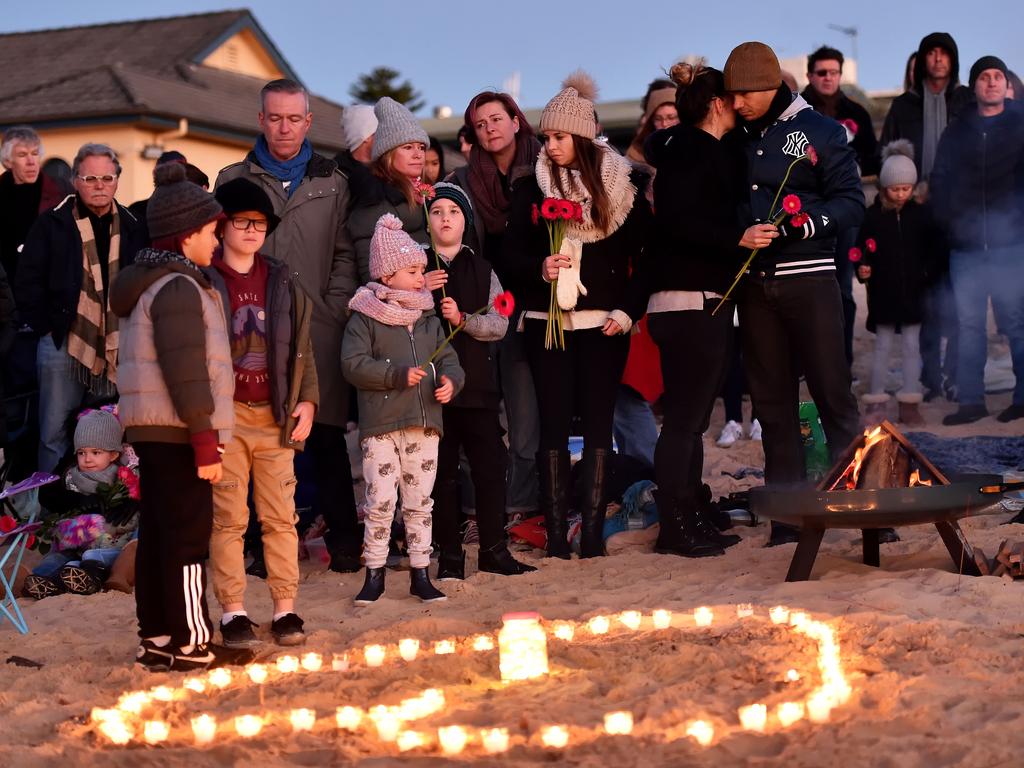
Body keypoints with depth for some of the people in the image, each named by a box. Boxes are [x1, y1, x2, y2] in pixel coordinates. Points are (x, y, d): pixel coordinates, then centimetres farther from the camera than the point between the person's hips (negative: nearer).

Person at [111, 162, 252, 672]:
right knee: (188, 537, -5)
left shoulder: (147, 284, 17)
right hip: (177, 431, -10)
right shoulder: (179, 288, -14)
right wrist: (205, 442, -19)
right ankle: (190, 643, -1)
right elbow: (187, 372, -21)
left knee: (156, 535, 11)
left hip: (149, 430, 10)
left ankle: (155, 638, 16)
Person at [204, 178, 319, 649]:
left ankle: (285, 610, 8)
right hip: (225, 416, -3)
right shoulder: (204, 282, 1)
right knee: (228, 517, -1)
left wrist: (306, 400, 5)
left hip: (276, 416, 3)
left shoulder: (282, 284, 14)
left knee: (280, 517, 3)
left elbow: (301, 348, 16)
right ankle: (233, 614, 5)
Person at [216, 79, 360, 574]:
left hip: (318, 328, 0)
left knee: (327, 437, 2)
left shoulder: (332, 183, 13)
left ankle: (344, 542, 10)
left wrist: (336, 307, -1)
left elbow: (344, 254, 11)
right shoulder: (234, 180, 11)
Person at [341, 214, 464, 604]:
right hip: (381, 425, -5)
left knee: (419, 502, 10)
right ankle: (374, 573, 9)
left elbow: (448, 360, 15)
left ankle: (420, 573, 18)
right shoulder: (364, 318, -3)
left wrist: (451, 381, -7)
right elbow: (353, 364, -12)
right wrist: (398, 374, -18)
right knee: (380, 502, -4)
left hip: (425, 424, 5)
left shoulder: (429, 321, 14)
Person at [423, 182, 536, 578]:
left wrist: (462, 319, -15)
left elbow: (500, 323, 0)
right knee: (442, 472, 2)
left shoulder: (482, 270, 11)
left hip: (477, 382, 1)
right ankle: (449, 556, 10)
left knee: (490, 466, 0)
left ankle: (494, 550, 10)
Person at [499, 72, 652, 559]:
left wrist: (628, 311, -6)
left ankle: (593, 532, 4)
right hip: (546, 321, 1)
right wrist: (538, 268, -16)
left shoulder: (624, 185, 2)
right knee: (553, 423, 1)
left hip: (603, 323, -1)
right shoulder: (531, 187, 5)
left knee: (597, 423, 1)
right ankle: (556, 533, 3)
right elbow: (510, 255, 4)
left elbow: (646, 256, 3)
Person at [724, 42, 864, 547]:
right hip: (753, 285, 5)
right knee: (772, 402, 7)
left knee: (833, 392, -6)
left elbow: (851, 202, -5)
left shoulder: (819, 132, 0)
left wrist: (805, 222, -20)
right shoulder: (735, 140, 12)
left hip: (809, 281, -4)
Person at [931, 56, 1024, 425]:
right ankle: (971, 400, 7)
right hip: (965, 246, 3)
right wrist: (950, 220, -1)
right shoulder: (957, 131, 14)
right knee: (969, 323, 3)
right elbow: (940, 179, 11)